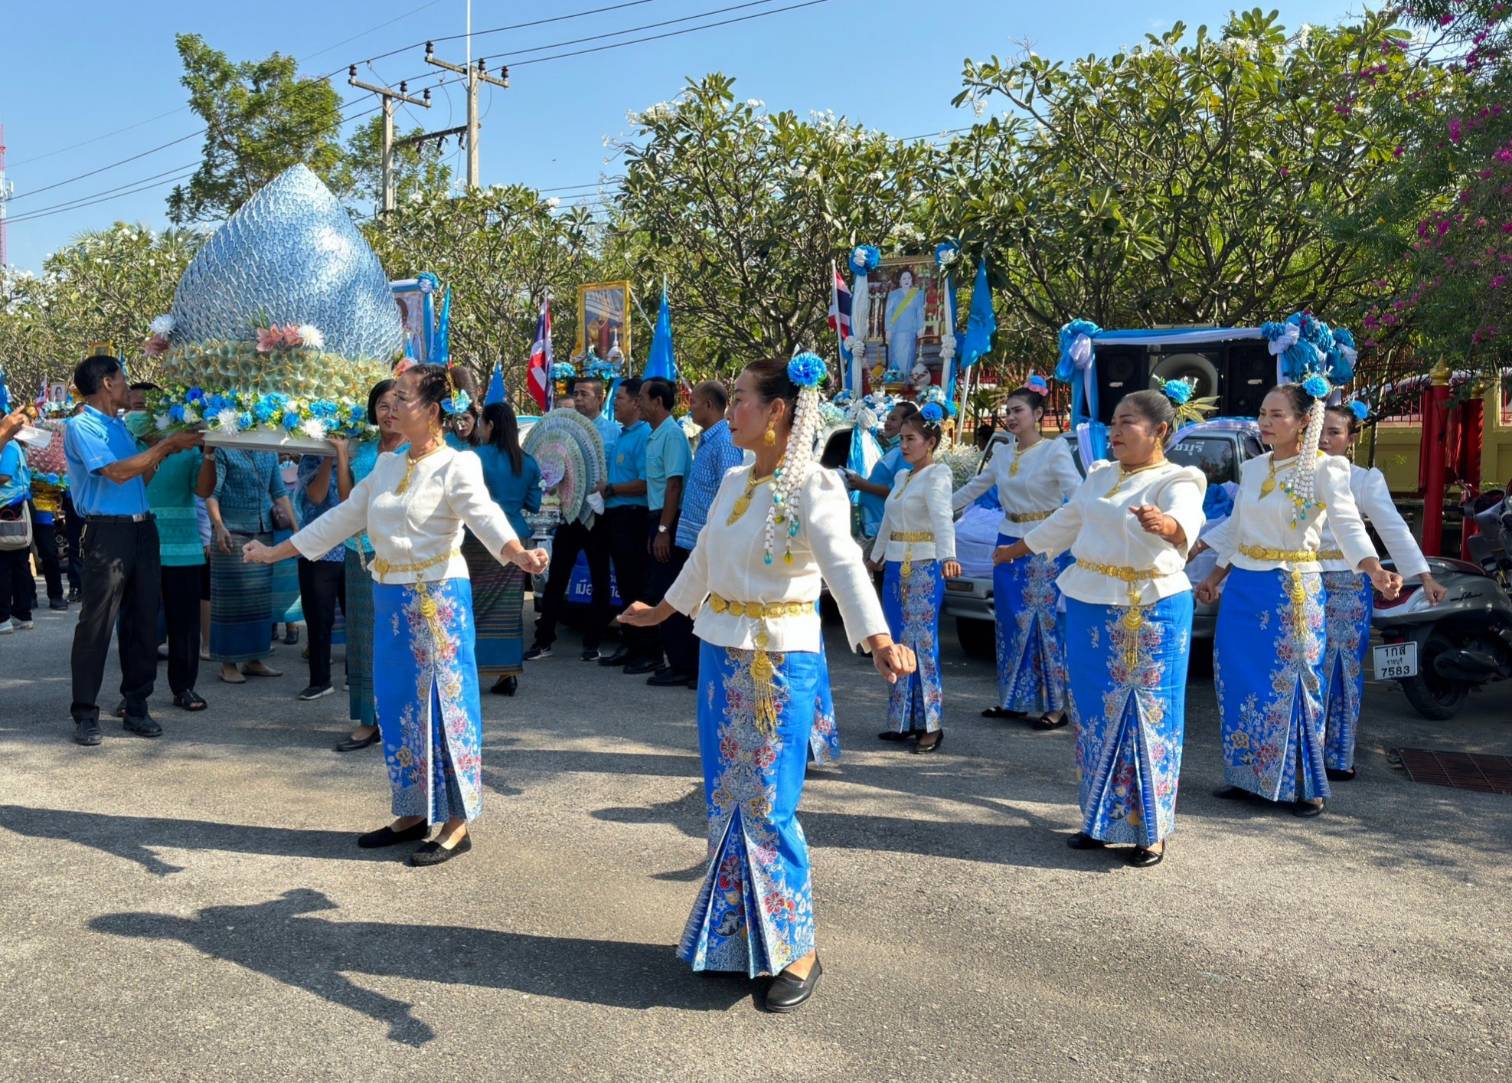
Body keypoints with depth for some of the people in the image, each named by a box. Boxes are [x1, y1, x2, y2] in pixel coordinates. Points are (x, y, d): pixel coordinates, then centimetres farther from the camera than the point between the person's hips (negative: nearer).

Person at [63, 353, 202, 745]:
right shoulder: (81, 426, -7)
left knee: (142, 621, 9)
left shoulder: (120, 425, 18)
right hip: (108, 533, -8)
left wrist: (164, 451, 12)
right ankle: (85, 714, 3)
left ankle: (136, 708, 16)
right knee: (96, 626, -4)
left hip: (142, 530, 8)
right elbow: (117, 473, -17)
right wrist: (167, 444, -13)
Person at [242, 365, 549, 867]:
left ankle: (457, 824, 7)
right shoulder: (387, 466, 12)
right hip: (391, 599, 7)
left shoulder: (455, 467, -10)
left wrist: (518, 554, -47)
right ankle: (413, 813, 23)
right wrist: (274, 552, 20)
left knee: (441, 703, -3)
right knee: (398, 705, 11)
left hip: (438, 599, -7)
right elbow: (341, 518, 18)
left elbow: (485, 516, -27)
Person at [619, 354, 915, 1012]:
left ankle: (797, 952, 15)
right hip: (721, 655, 7)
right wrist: (662, 611, 35)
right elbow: (703, 558, 23)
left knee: (768, 807, -2)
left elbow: (845, 568, -31)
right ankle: (734, 937, 29)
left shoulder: (812, 489, -15)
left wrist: (880, 642, -47)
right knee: (726, 800, 13)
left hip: (781, 661, -7)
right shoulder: (734, 482, 8)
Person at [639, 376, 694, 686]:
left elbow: (674, 485, -20)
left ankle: (683, 666, -3)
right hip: (657, 520, 10)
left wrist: (664, 530, -22)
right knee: (656, 591, 15)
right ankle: (657, 655, 24)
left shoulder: (672, 434, -14)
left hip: (669, 522, -10)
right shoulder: (656, 435, 16)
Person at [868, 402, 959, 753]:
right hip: (896, 566, 8)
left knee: (922, 642, -7)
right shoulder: (902, 476, 14)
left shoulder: (937, 475, -10)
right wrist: (876, 555, 33)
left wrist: (947, 555, -43)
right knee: (900, 643, 10)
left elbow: (942, 517, -28)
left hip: (924, 567, -8)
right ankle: (904, 721, 17)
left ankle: (930, 724, 0)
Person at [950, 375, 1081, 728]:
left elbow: (1078, 493, -22)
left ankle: (1055, 706, 4)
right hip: (1008, 541, 6)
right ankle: (1013, 700, 19)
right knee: (1010, 622, 9)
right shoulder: (1003, 453, 9)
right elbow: (974, 487, 21)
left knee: (1042, 621, -5)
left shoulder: (1054, 450, -10)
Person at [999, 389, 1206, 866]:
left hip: (1152, 612, -6)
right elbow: (1063, 522, 27)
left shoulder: (1176, 481, -9)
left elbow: (1185, 520, -31)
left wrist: (1165, 524, -55)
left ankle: (1152, 831, 11)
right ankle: (1101, 821, 22)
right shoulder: (1100, 477, 13)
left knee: (1149, 718, -1)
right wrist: (1016, 550, 36)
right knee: (1095, 715, 10)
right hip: (1091, 609, 6)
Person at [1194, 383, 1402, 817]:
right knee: (1240, 683, 10)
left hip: (1292, 590, -6)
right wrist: (1214, 579, 20)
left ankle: (1306, 786, 14)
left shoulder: (1323, 469, -9)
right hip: (1243, 586, 6)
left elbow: (1349, 525, -22)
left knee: (1290, 686, 0)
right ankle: (1247, 775, 24)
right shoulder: (1252, 468, 9)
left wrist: (1375, 570, -38)